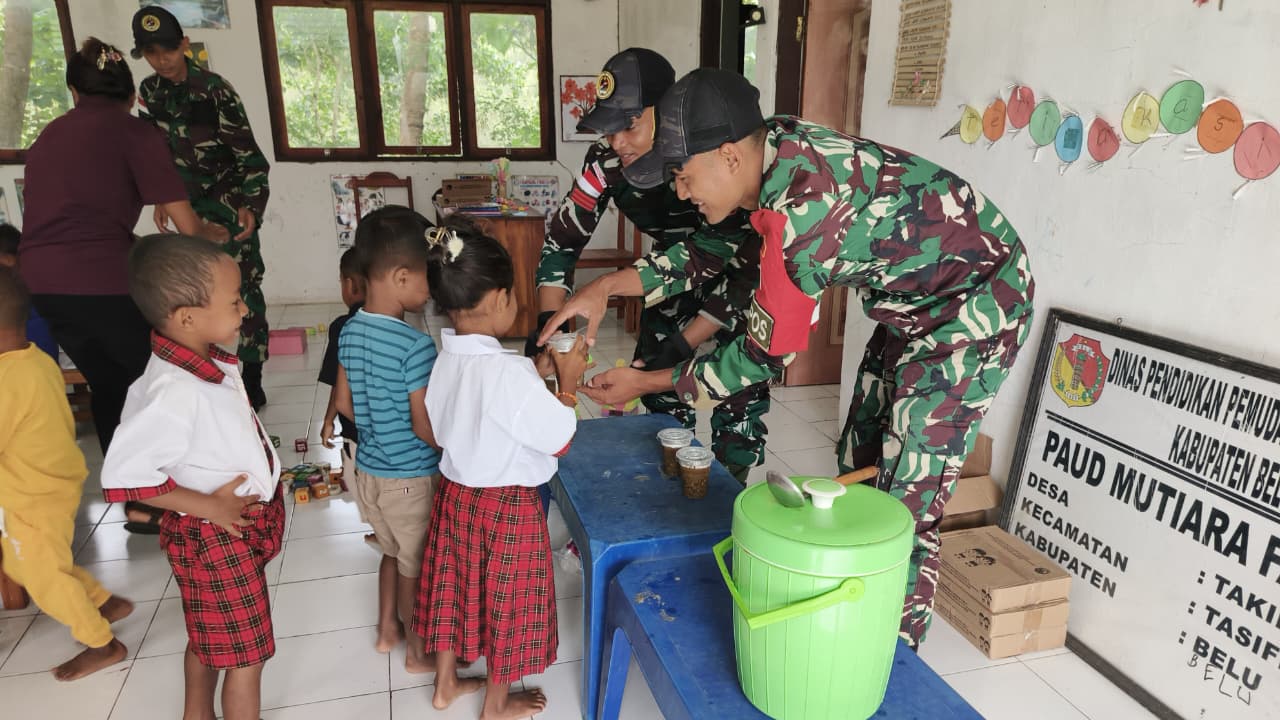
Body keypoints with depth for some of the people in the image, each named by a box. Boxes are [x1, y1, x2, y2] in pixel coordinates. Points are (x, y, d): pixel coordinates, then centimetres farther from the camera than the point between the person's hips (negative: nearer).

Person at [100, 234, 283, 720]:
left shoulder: (209, 363, -4)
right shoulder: (175, 393, -32)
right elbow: (122, 473, -30)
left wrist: (262, 475, 7)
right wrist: (209, 506, -23)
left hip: (240, 525, 9)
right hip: (216, 537, -9)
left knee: (208, 638, 28)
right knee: (245, 652, 8)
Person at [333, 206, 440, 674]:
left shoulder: (350, 331, -4)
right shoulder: (416, 345, -27)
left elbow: (344, 403, 6)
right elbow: (425, 428, -23)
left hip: (367, 469, 7)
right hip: (411, 478, -7)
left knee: (393, 552, 27)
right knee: (417, 567, 13)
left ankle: (387, 630, 45)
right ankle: (419, 651, 32)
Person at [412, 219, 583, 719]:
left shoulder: (443, 360, -6)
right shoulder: (506, 371, -30)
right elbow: (559, 439, -22)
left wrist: (535, 374, 4)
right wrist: (568, 382, -10)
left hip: (455, 492, 7)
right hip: (506, 505, -7)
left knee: (458, 587, 24)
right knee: (505, 599, 14)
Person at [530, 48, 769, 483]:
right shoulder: (607, 162, -22)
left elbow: (751, 267, -33)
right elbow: (562, 239, -14)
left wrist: (683, 345, -37)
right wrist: (548, 322, -28)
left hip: (741, 272, -4)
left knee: (740, 386, -9)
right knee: (658, 384, 5)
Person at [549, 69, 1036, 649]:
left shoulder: (802, 210, -34)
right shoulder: (776, 145, -10)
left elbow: (765, 355, -23)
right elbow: (710, 251, 4)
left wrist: (647, 383, -13)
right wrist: (608, 287, -4)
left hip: (976, 305, -9)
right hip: (915, 302, 9)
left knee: (907, 503, -6)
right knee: (858, 468, 16)